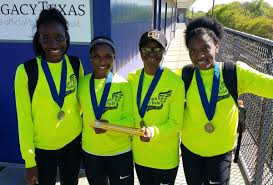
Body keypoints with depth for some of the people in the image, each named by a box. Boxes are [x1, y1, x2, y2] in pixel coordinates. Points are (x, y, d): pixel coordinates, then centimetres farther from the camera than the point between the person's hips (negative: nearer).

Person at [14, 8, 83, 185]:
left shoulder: (76, 64, -8)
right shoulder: (26, 70, -16)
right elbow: (24, 118, -11)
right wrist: (29, 161, -8)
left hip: (73, 141, 3)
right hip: (42, 147, -2)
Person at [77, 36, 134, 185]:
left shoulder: (124, 85, -13)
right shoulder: (82, 83, -5)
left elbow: (130, 120, -12)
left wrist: (110, 125, -29)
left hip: (120, 152, -2)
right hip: (90, 152, 3)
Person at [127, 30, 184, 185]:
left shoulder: (175, 82, -17)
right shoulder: (132, 79, -4)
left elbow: (176, 123, -15)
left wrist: (155, 131, -30)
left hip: (165, 158, -3)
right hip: (140, 155, 4)